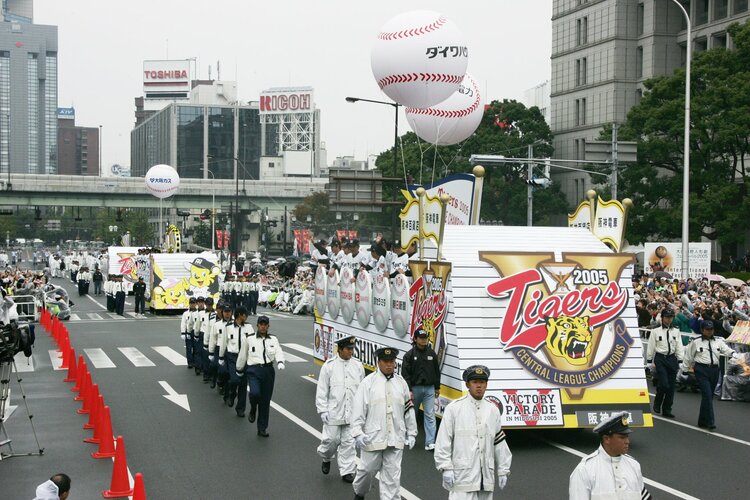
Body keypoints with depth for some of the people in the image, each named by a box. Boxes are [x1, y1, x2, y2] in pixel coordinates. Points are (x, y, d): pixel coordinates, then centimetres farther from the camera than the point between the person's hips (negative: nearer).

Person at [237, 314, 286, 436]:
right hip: (253, 370, -2)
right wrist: (239, 369, 21)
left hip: (268, 370, 2)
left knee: (266, 401, 4)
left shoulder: (273, 339, 8)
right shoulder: (249, 339, 4)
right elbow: (242, 356, 14)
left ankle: (263, 428, 17)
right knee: (255, 393, -25)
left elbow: (279, 352, -5)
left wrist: (280, 362, -26)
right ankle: (253, 411, 10)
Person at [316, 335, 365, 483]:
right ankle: (326, 458, 32)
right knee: (331, 439, 2)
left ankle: (347, 471, 13)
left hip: (352, 412, 2)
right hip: (334, 411, -2)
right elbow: (322, 390, -2)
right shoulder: (329, 366, -5)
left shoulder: (358, 365, 4)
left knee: (349, 442, 4)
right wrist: (322, 410, -6)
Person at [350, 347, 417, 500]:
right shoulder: (368, 382, -4)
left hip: (395, 440, 2)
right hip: (372, 437, -2)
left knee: (392, 475, 1)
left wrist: (411, 433, 13)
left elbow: (409, 409, 13)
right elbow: (358, 409, -6)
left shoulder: (401, 382, 7)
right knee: (367, 470, 10)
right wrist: (358, 433, -12)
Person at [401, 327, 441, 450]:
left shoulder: (432, 354, 6)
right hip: (415, 388, -2)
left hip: (429, 389, 2)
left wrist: (437, 387, 13)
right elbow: (405, 374, -7)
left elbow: (437, 371, 14)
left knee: (430, 415, -5)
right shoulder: (410, 355, -4)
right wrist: (408, 390, -13)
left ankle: (430, 443, -8)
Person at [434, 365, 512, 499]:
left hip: (486, 476, 5)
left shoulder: (493, 410, 11)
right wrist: (446, 468, -10)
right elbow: (444, 441, -5)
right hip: (462, 476, -5)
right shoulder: (454, 408, -3)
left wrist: (503, 471, 14)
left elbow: (500, 442, 15)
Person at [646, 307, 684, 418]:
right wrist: (650, 362, -2)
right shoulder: (656, 331, -1)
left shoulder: (676, 332, 8)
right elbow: (650, 347, 1)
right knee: (663, 384, -14)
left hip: (672, 359, 3)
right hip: (660, 359, -3)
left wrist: (680, 361, 0)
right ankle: (657, 404, 13)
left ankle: (667, 410, 15)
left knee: (671, 386, 4)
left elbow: (679, 347, 8)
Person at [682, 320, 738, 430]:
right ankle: (710, 421, -15)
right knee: (707, 395, -14)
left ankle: (703, 422, 20)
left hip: (714, 370, 4)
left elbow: (726, 350, -4)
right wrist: (685, 369, 12)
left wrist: (733, 353, -26)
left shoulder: (718, 341, 10)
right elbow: (689, 356, 8)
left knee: (709, 396, 9)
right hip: (701, 370, -4)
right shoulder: (696, 342, 1)